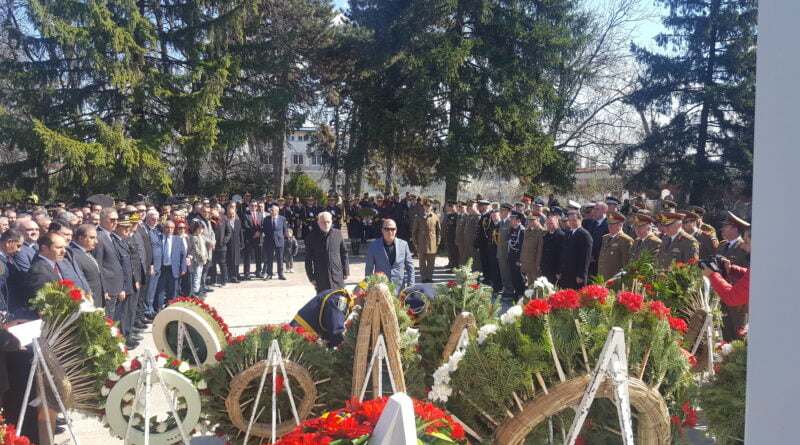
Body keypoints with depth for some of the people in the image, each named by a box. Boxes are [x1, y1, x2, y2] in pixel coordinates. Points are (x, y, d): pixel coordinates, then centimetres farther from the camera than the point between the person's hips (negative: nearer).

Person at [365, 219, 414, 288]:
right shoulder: (373, 246, 2)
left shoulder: (403, 244, 5)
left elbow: (410, 267, 9)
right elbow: (369, 269, 6)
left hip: (400, 287, 1)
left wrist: (410, 288, 3)